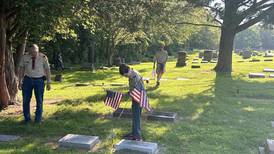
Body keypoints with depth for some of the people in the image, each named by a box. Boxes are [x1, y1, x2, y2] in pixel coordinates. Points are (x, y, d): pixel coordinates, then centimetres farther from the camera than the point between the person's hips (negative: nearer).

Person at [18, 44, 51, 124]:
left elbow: (47, 70, -6)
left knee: (39, 100, 2)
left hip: (39, 80, -1)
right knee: (26, 100, 2)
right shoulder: (25, 57, -6)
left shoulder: (43, 57, -11)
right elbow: (21, 69, 1)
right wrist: (20, 82, -1)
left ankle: (38, 119, 15)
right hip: (27, 80, 2)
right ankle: (27, 119, 18)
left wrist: (48, 83, -7)